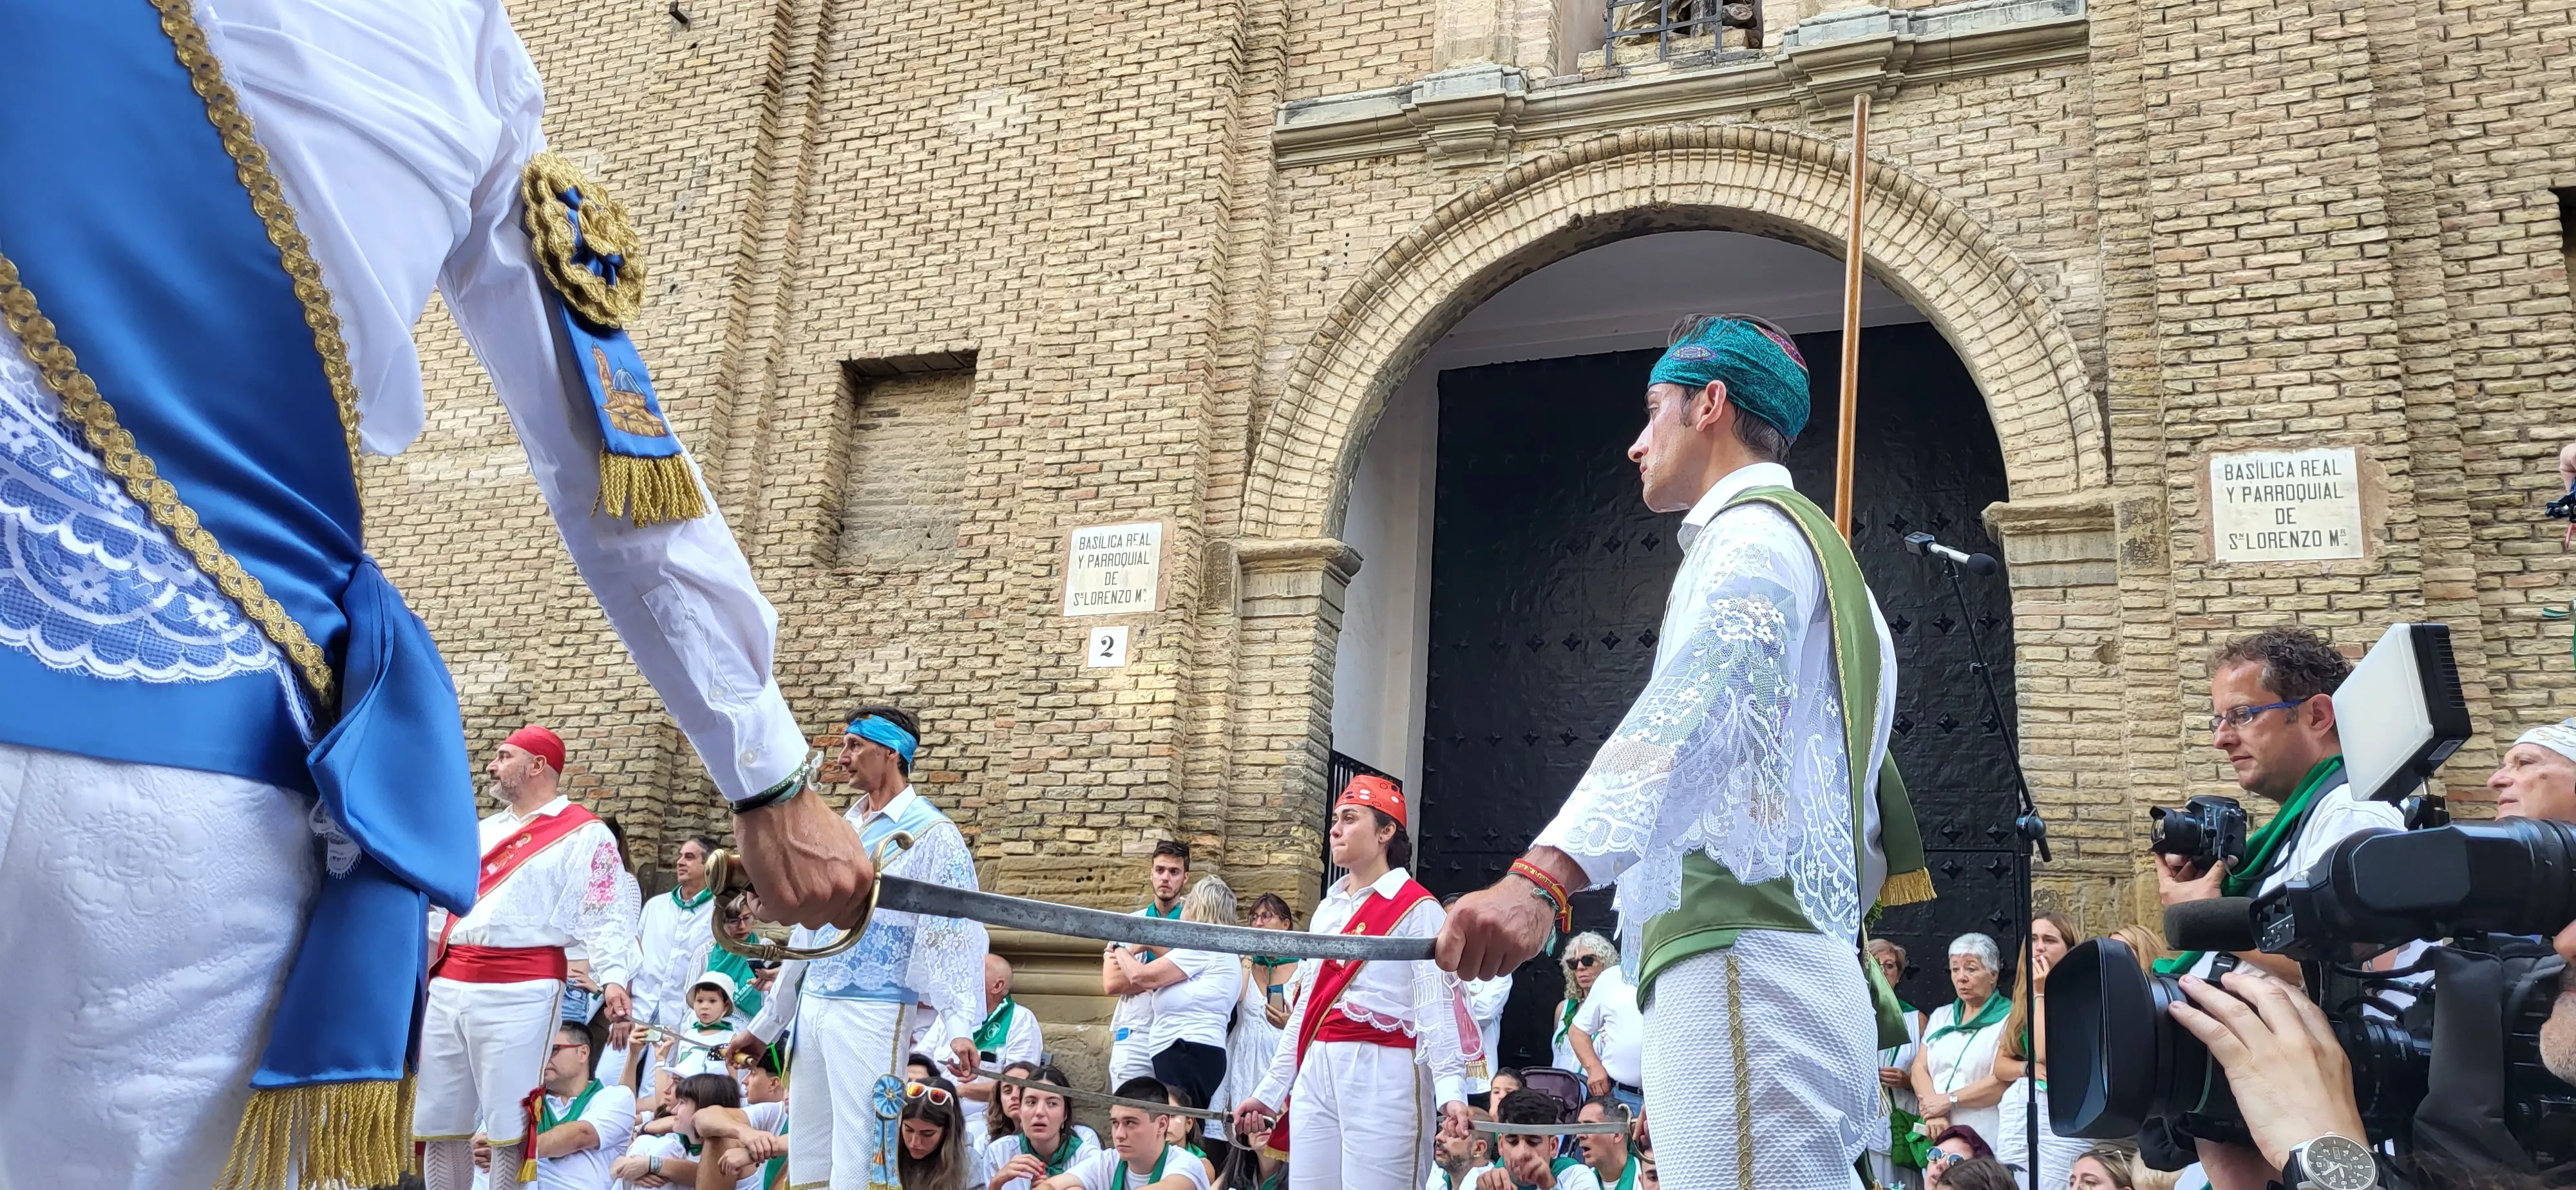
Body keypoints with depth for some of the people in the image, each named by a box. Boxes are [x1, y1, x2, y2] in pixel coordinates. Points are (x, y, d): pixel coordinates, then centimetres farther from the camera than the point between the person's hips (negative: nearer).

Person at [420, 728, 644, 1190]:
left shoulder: (583, 833, -2)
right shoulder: (483, 830, 20)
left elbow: (605, 913, -10)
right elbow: (445, 905, 26)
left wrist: (614, 977, -23)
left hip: (521, 993, -7)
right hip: (448, 986, 7)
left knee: (508, 1123, -3)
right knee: (438, 1120, 12)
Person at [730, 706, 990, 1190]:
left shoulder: (931, 833, -7)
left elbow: (955, 929, -16)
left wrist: (959, 1023, -28)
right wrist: (766, 1023, 21)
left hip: (873, 1015, -7)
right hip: (812, 1008, 7)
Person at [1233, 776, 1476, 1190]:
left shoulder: (1416, 908, -5)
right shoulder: (1327, 910, 17)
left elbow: (1435, 1004, -14)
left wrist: (1451, 1092, -27)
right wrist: (1268, 1092, 19)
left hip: (1383, 1078, -7)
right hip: (1316, 1077, 7)